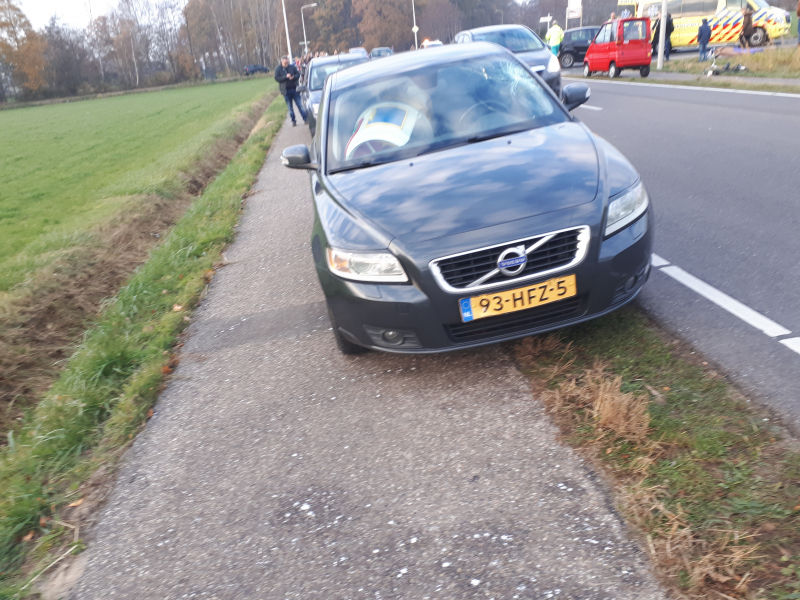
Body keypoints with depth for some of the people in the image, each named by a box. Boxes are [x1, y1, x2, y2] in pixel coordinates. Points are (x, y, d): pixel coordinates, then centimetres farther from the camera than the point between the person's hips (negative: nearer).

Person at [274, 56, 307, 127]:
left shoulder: (292, 67, 3)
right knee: (290, 108, 6)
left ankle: (305, 118, 8)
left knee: (300, 105, 2)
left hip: (294, 89, 0)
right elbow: (277, 78, -8)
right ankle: (293, 121, 15)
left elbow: (298, 74, 5)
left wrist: (293, 77, -17)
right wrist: (286, 76, -19)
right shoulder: (278, 69, -1)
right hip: (286, 91, 0)